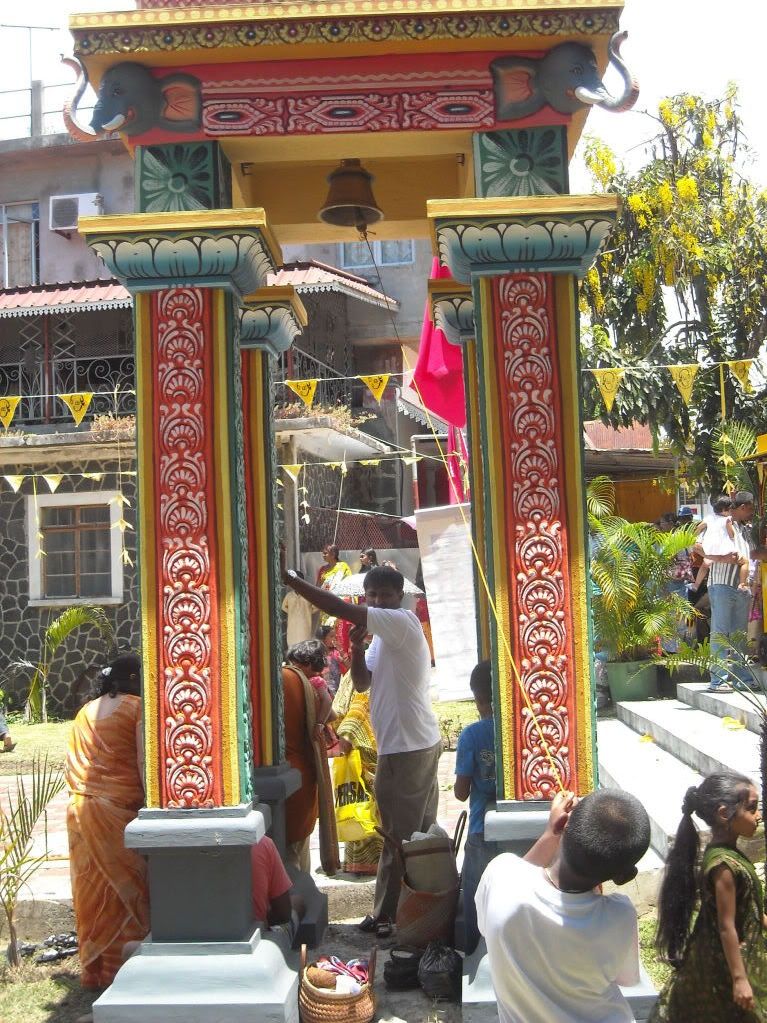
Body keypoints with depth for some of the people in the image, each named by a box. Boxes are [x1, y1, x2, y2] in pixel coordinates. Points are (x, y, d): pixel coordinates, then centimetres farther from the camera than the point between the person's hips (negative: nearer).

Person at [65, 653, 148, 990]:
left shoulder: (86, 711, 13)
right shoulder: (135, 707, -6)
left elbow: (70, 765, 13)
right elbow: (143, 761, -13)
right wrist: (151, 804, -11)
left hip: (82, 808, 6)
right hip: (120, 808, -6)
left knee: (92, 886, 12)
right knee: (124, 886, 3)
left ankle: (92, 968, 20)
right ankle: (116, 968, 7)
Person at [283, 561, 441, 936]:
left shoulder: (403, 622, -14)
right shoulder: (384, 634, 15)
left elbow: (341, 609, -24)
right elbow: (363, 683, 9)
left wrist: (290, 579, -22)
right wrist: (357, 646, -8)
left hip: (406, 749, -10)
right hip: (419, 746, 10)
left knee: (399, 835, -1)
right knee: (420, 833, 15)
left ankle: (385, 915, 7)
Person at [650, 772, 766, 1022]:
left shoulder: (721, 851, 0)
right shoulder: (725, 865, -27)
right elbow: (727, 926, -24)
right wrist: (739, 979, -20)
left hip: (714, 957, 8)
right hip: (724, 963, -8)